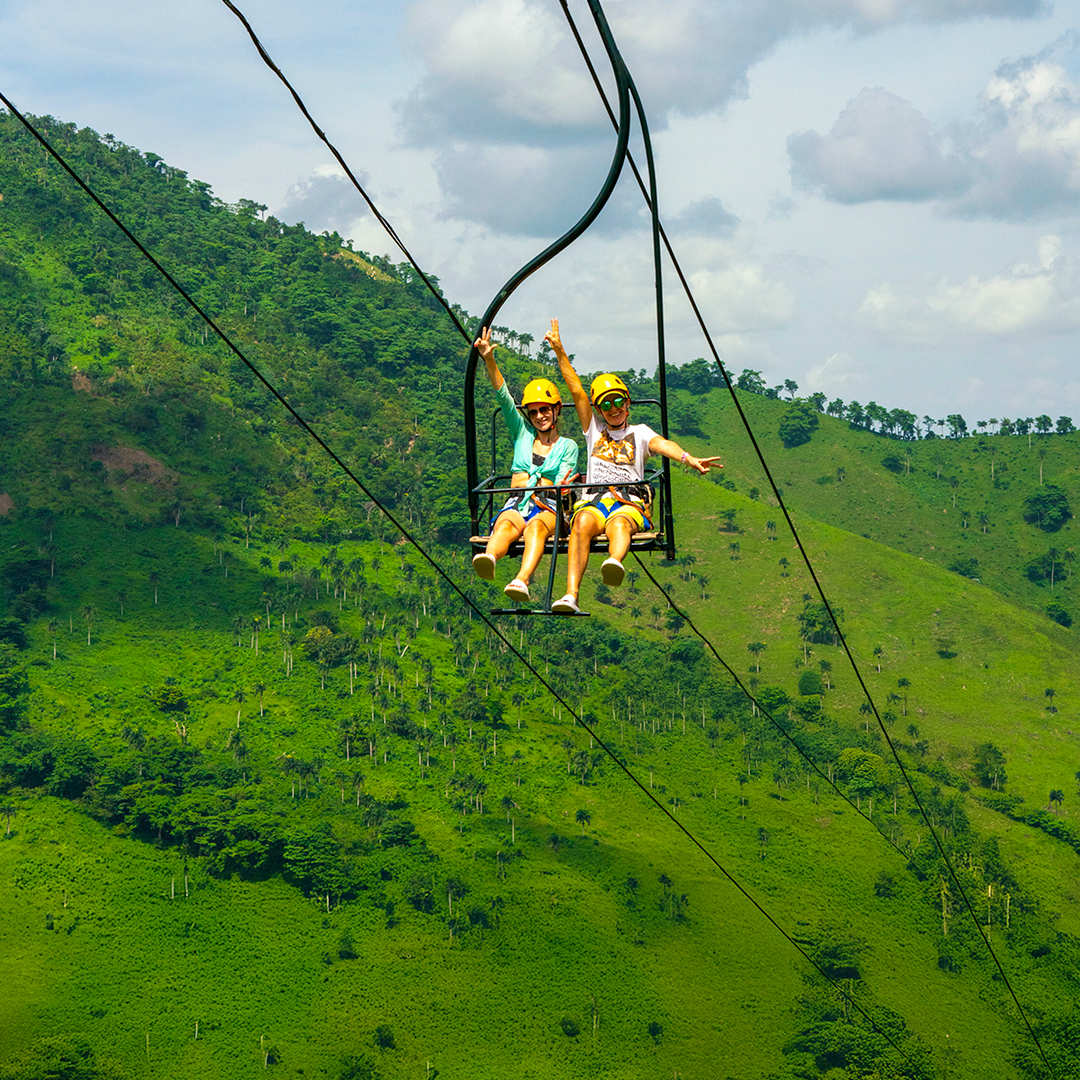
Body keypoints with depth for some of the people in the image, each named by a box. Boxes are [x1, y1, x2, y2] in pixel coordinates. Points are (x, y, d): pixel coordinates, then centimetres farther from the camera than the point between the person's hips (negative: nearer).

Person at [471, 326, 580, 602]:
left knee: (536, 526, -38)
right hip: (516, 503, 2)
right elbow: (503, 396, 12)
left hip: (548, 508, -2)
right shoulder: (522, 434, 24)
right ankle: (489, 560, -71)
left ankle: (522, 580, -66)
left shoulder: (567, 446, 17)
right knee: (506, 525, -35)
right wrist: (489, 360, -1)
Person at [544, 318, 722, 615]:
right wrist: (559, 351, 16)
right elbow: (576, 391, 22)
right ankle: (571, 594, -53)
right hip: (593, 499, 1)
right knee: (583, 524, -35)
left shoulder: (639, 432, 22)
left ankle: (614, 563, -74)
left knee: (619, 523, -38)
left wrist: (688, 459, -21)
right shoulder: (594, 430, 29)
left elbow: (662, 444, 1)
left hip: (630, 502, -1)